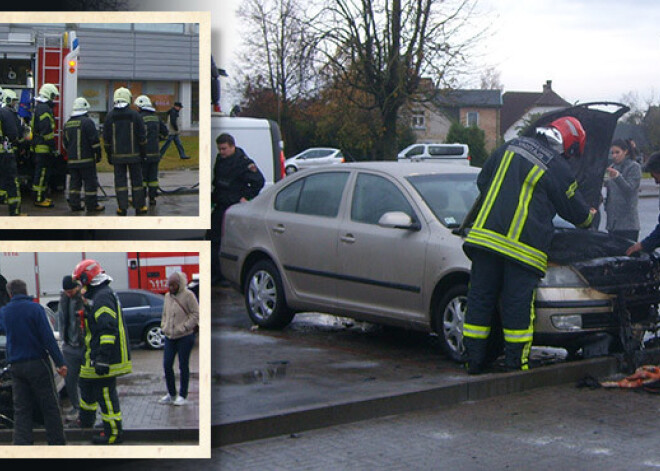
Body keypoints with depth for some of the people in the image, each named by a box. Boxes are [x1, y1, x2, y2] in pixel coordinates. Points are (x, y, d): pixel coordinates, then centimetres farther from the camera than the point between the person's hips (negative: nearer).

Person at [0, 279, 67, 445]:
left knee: (21, 410, 7)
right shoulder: (35, 308, -10)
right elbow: (48, 338, -14)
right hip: (37, 363, -4)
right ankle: (57, 443, 7)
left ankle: (22, 444, 0)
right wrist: (60, 363, -10)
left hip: (16, 367, 4)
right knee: (50, 407, 4)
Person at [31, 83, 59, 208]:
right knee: (42, 173, -7)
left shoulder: (39, 107, 17)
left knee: (42, 173, 16)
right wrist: (53, 147, -20)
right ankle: (39, 199, -5)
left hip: (38, 146, 11)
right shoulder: (45, 109, -17)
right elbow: (47, 131, -22)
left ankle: (41, 197, 23)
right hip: (43, 147, -11)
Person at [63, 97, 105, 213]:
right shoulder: (87, 122, -11)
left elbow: (65, 142, 21)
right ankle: (91, 205, -2)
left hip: (72, 160, 7)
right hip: (86, 159, -7)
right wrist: (98, 155, -5)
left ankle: (74, 204, 11)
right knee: (90, 182, -2)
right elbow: (95, 141, -14)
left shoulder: (68, 124, 12)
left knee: (74, 181, 11)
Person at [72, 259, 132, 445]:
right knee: (86, 384, 24)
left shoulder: (102, 297, -19)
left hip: (104, 358, -11)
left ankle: (114, 433, 0)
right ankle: (86, 421, 42)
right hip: (94, 356, 11)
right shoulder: (98, 296, 16)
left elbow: (108, 330, -27)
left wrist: (103, 360, -28)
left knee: (105, 394, -5)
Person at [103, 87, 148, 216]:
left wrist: (109, 154, 12)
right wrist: (142, 152, 7)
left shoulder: (110, 116, 1)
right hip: (134, 154, -1)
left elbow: (106, 138, 4)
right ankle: (139, 207, 9)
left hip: (117, 155, 1)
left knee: (120, 180, 4)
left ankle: (122, 208, 1)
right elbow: (142, 136, -2)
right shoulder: (135, 115, -4)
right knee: (136, 180, 7)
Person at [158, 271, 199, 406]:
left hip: (184, 336, -6)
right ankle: (171, 394, 15)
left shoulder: (188, 295, -8)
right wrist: (164, 326, 7)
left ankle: (183, 395, 9)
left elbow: (196, 314, -10)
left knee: (183, 366, 0)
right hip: (169, 336, 6)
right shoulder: (168, 296, 12)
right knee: (167, 365, 3)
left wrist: (184, 327, -16)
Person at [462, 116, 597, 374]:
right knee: (518, 304, 2)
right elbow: (575, 211, 13)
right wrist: (589, 216, 36)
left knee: (480, 297, 8)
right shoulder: (559, 169, 0)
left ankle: (474, 361, 11)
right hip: (523, 246, -5)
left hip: (484, 234, 5)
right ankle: (516, 363, 7)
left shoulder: (511, 147, 14)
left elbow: (482, 181, 23)